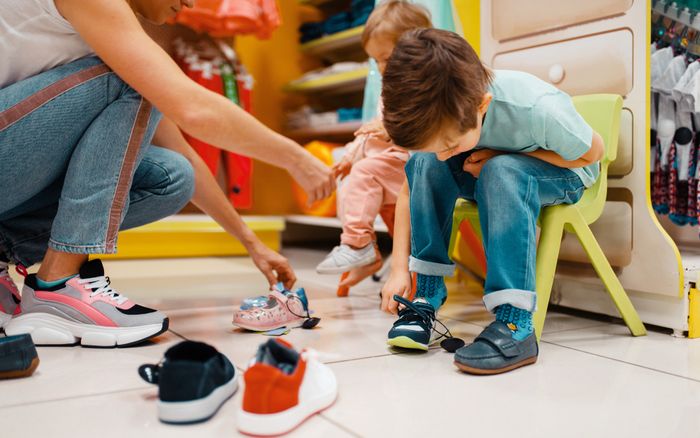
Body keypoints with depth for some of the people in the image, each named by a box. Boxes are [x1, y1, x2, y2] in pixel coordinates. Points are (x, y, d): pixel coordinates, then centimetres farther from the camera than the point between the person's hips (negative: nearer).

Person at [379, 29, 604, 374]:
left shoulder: (536, 109, -36)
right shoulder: (438, 120, -23)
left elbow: (592, 151, -18)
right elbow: (410, 190, -13)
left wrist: (498, 157, -27)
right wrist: (400, 269, -22)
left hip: (561, 174, -4)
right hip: (494, 174, 4)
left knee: (501, 172, -37)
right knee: (424, 164, -24)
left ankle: (514, 325, -36)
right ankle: (425, 295, -17)